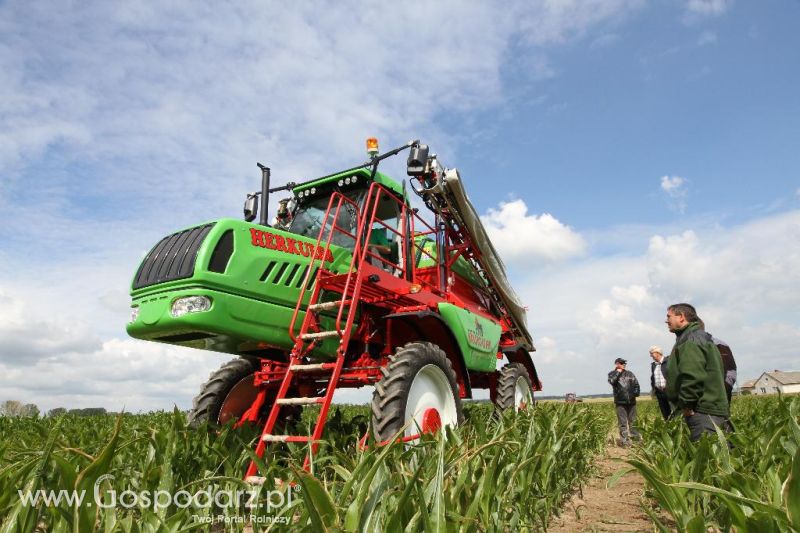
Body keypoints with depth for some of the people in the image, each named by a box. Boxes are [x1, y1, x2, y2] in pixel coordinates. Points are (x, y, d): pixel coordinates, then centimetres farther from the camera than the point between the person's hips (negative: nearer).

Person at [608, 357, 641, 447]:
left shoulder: (629, 373, 13)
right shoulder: (612, 374, 5)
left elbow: (636, 384, 13)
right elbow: (612, 381, -16)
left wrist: (636, 392, -1)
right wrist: (618, 372, -8)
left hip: (631, 401, 3)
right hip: (620, 402, -3)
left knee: (633, 421, 9)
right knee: (623, 423, -3)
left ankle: (637, 439, 17)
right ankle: (625, 441, 1)